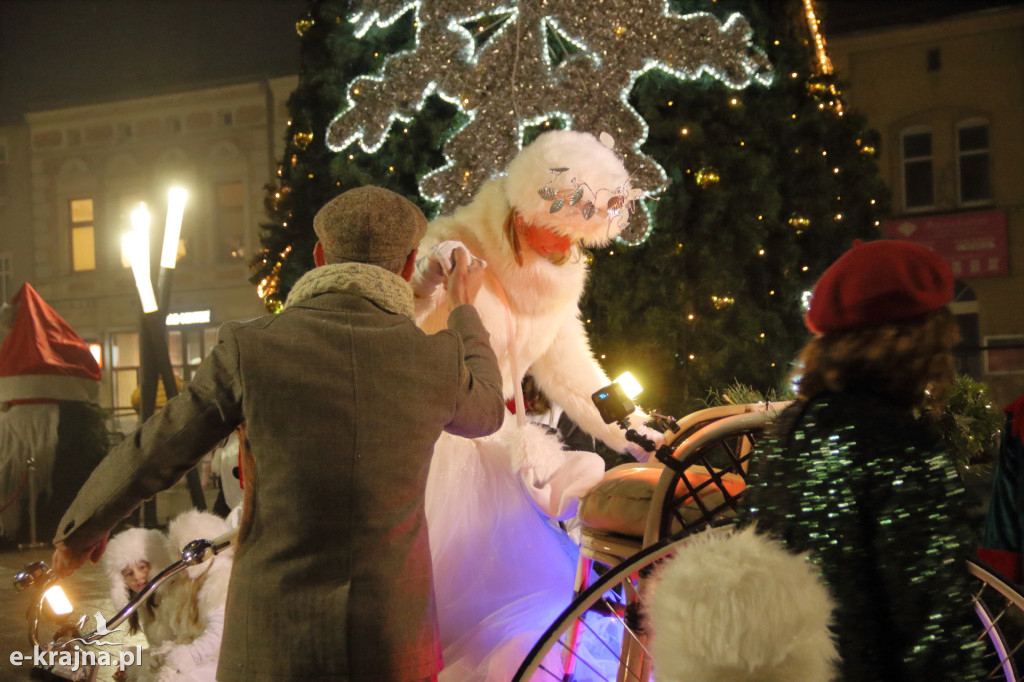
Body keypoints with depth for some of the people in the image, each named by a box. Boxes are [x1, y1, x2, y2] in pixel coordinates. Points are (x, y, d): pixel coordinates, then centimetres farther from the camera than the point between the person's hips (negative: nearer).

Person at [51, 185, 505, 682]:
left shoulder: (251, 349, -11)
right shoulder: (437, 360, -7)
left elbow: (149, 457, 0)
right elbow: (483, 413, 18)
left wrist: (80, 529, 21)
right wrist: (463, 311, 34)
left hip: (276, 642, -1)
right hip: (393, 639, 1)